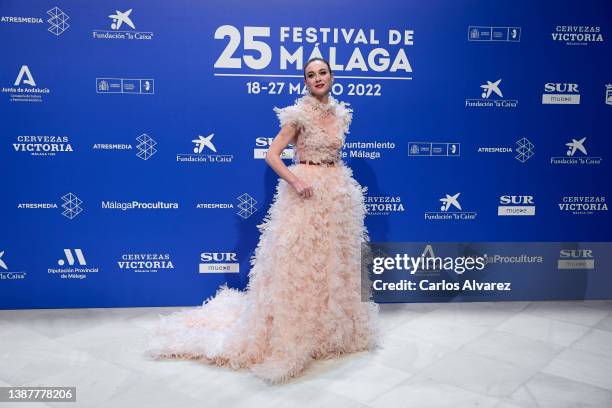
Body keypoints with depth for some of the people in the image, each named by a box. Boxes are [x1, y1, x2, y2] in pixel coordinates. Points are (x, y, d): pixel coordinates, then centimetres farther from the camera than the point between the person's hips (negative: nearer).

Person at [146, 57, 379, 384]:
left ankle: (331, 329, 32)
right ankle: (288, 335, 13)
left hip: (338, 194, 7)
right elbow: (271, 155, -11)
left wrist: (344, 187, 15)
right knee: (298, 264, -2)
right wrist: (295, 181, -22)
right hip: (306, 193, -6)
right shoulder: (299, 114, -8)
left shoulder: (341, 113, 11)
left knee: (334, 264, 14)